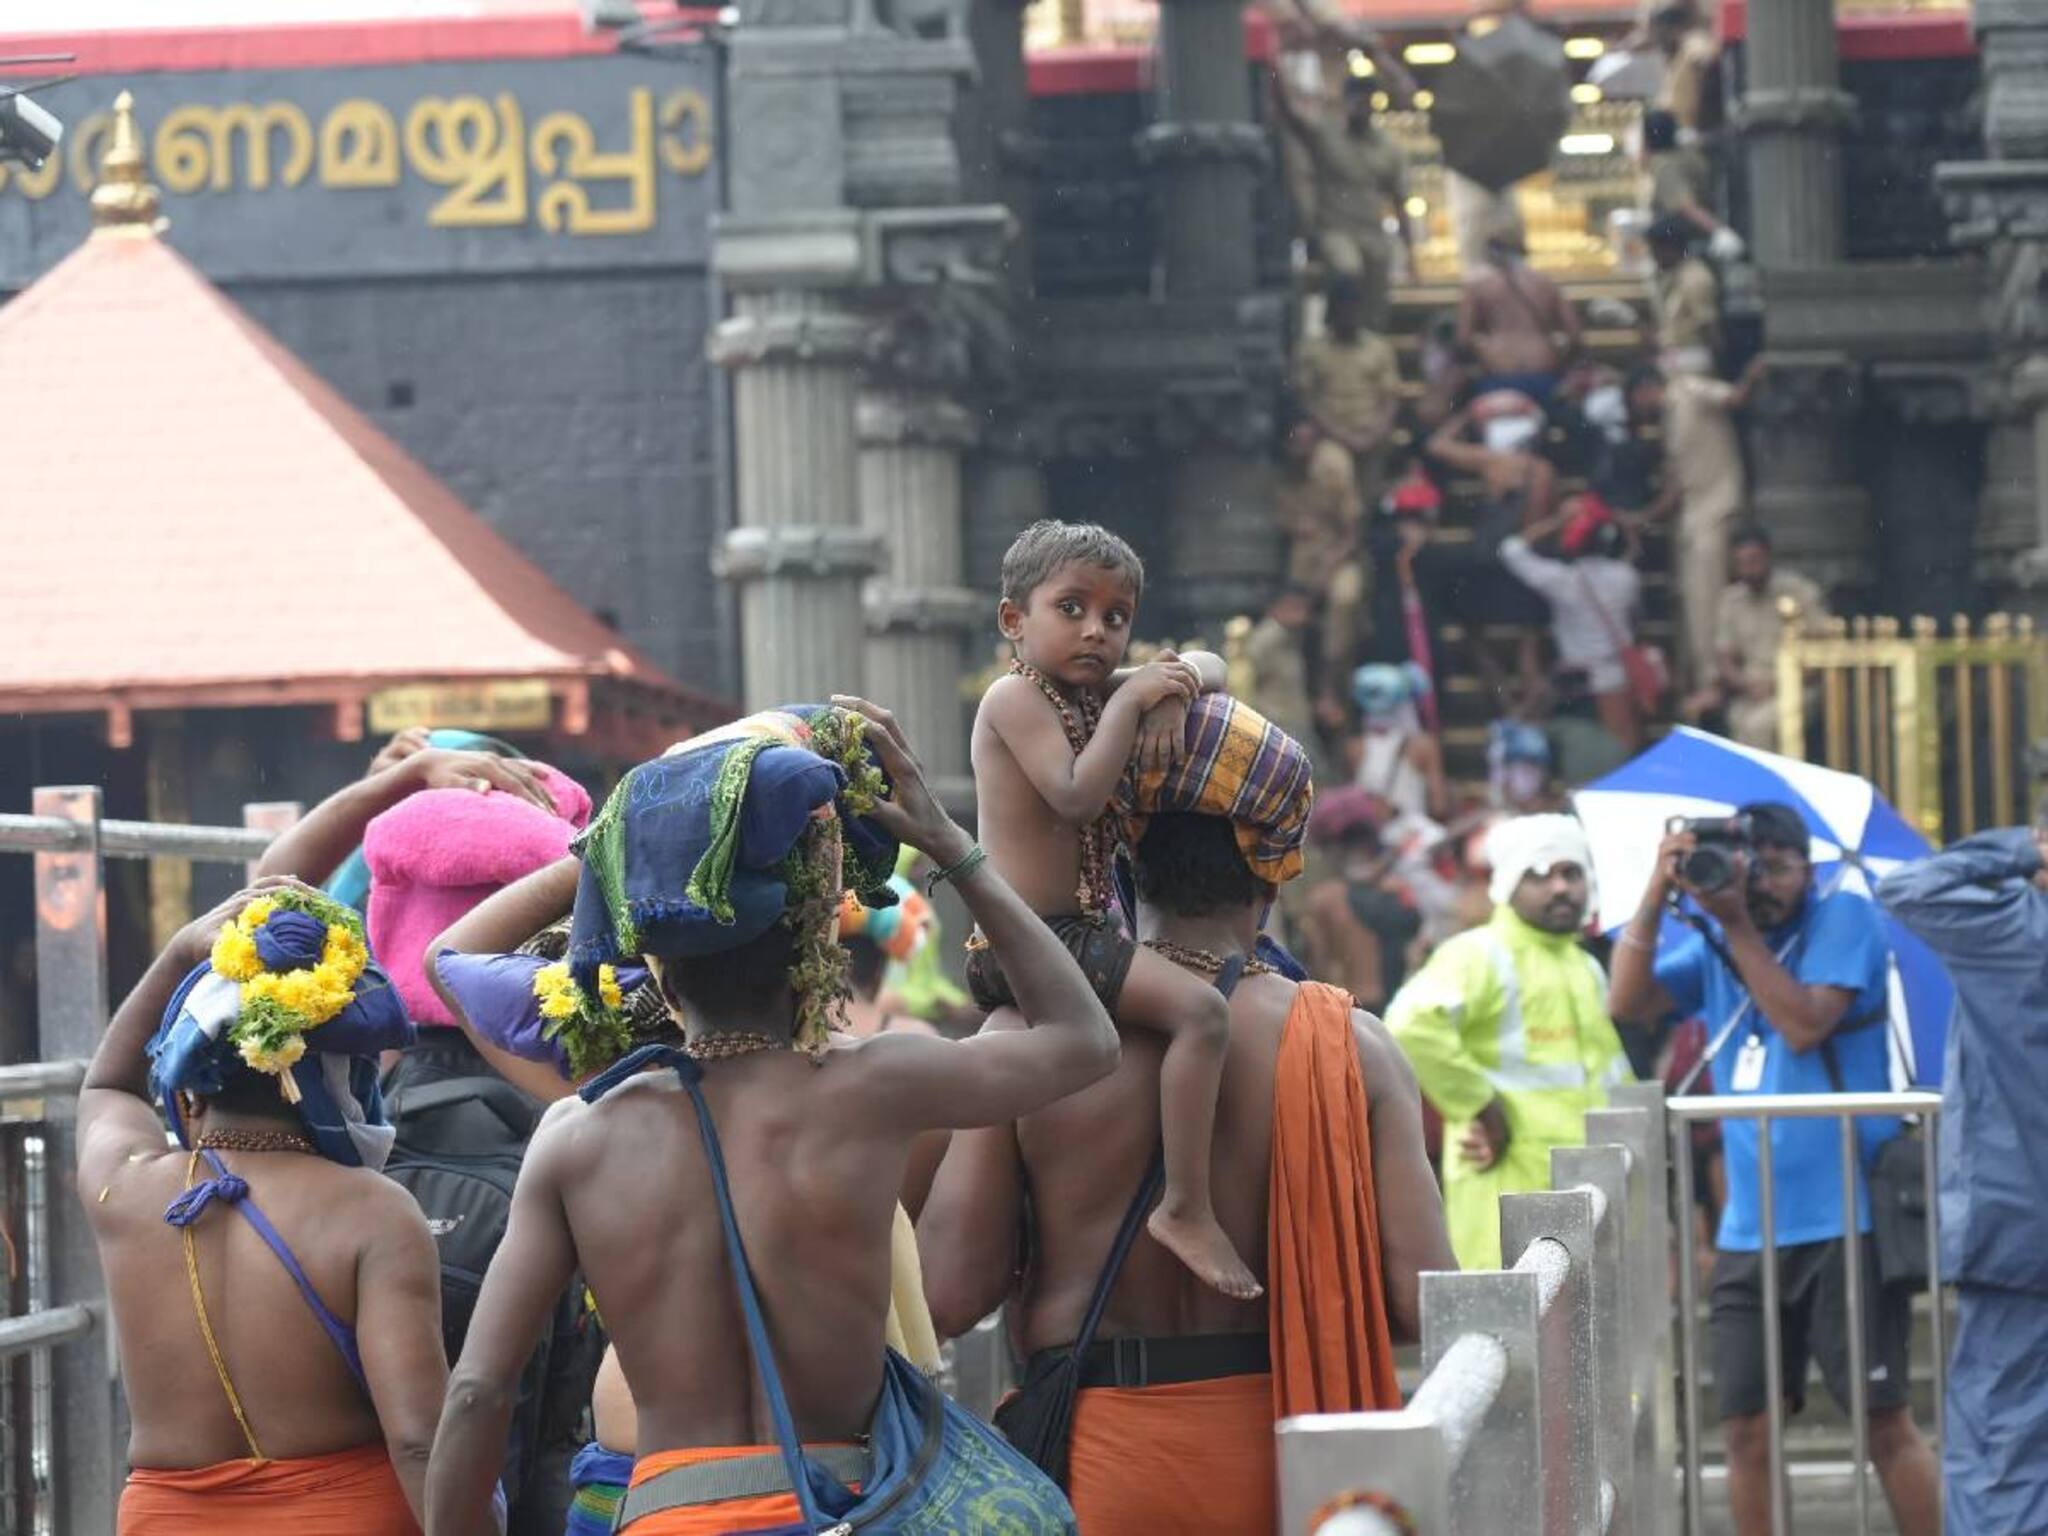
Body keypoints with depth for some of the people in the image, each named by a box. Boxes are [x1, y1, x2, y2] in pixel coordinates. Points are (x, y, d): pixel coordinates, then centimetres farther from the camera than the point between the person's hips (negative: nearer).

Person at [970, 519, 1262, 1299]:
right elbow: (1076, 795, -24)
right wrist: (1129, 701, -17)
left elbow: (1207, 666, 21)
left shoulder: (1090, 691, 14)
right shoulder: (1017, 695, -11)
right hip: (1034, 939, -10)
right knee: (1199, 1009, -25)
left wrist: (1173, 688, -1)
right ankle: (1187, 1208, -26)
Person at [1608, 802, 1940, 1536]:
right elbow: (1628, 1004, -1)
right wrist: (1656, 895, -10)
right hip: (1750, 1231, 5)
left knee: (1886, 1420, -6)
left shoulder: (1844, 918, -2)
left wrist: (1738, 924, -15)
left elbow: (1805, 1024, -15)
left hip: (1845, 1220, -5)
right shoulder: (1713, 947, 13)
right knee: (1747, 1430, 5)